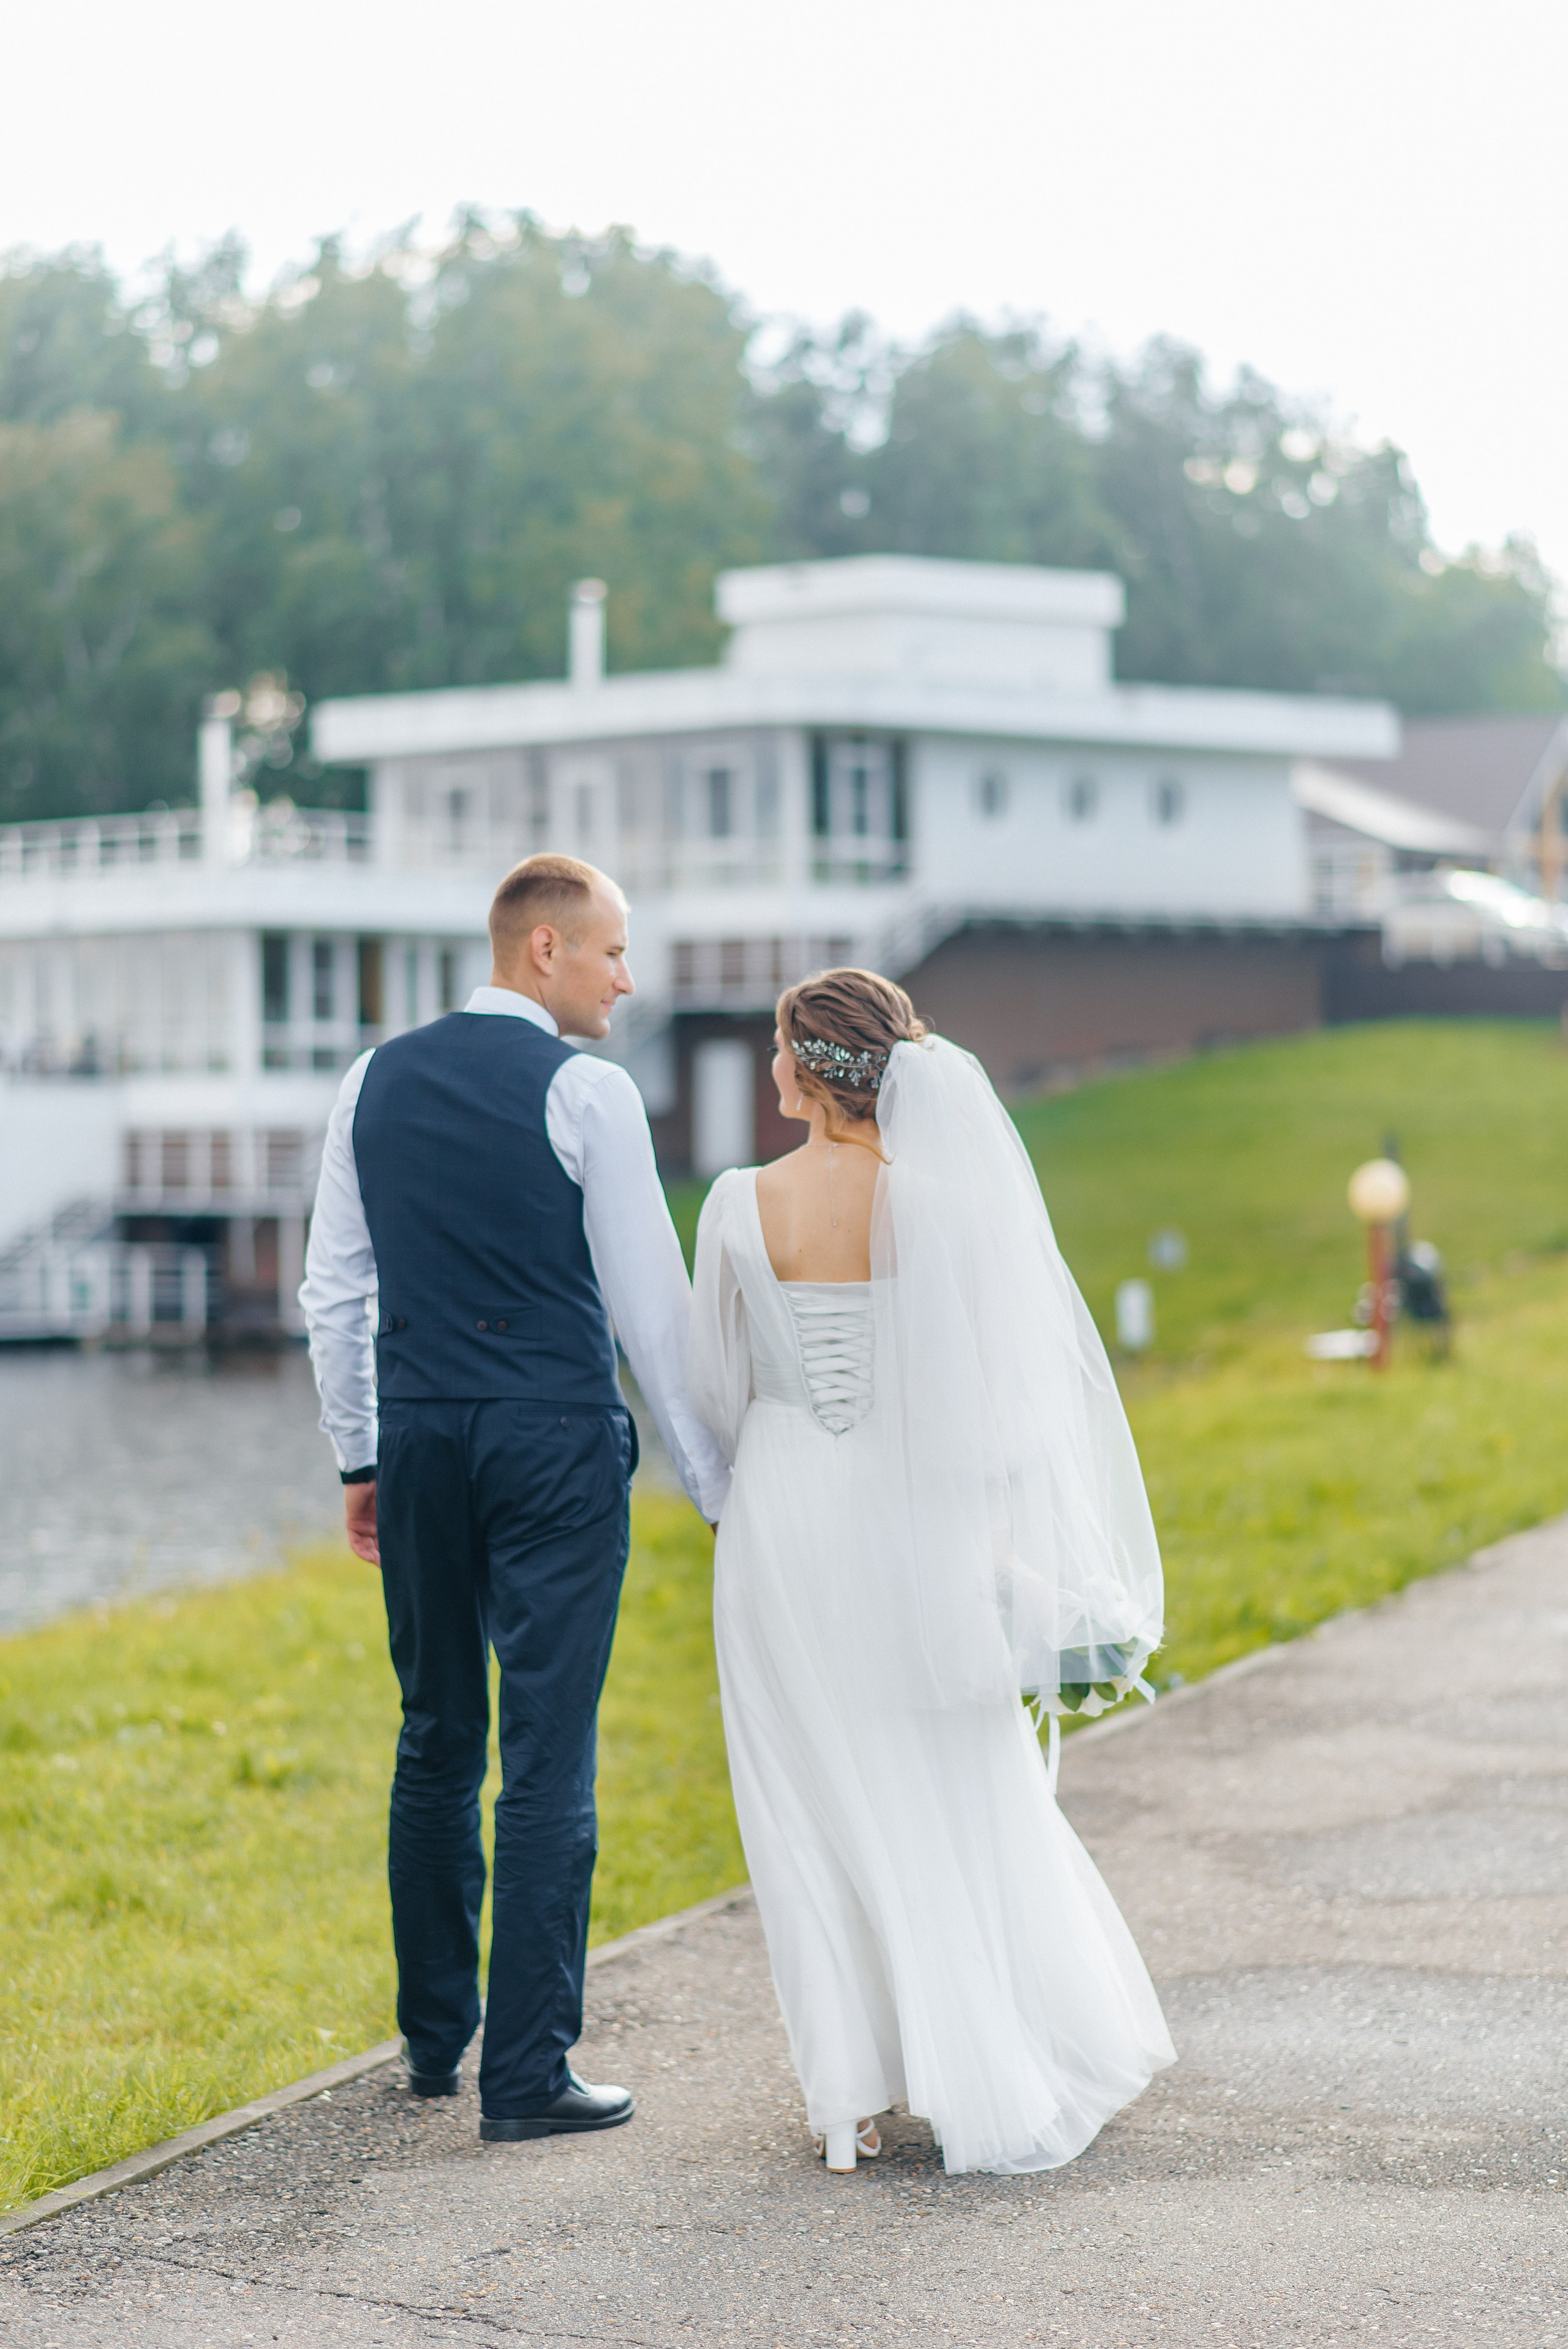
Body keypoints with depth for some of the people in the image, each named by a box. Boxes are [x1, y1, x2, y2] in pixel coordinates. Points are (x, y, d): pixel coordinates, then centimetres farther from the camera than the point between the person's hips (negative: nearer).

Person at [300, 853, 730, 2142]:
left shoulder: (376, 1080, 8)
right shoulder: (585, 1092, -8)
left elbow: (333, 1290, 11)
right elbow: (652, 1300, -6)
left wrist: (358, 1457, 19)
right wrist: (716, 1480, 1)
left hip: (418, 1441, 6)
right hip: (555, 1443, -5)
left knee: (436, 1744, 16)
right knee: (549, 1759, -2)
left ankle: (434, 2036, 26)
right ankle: (527, 2072, -1)